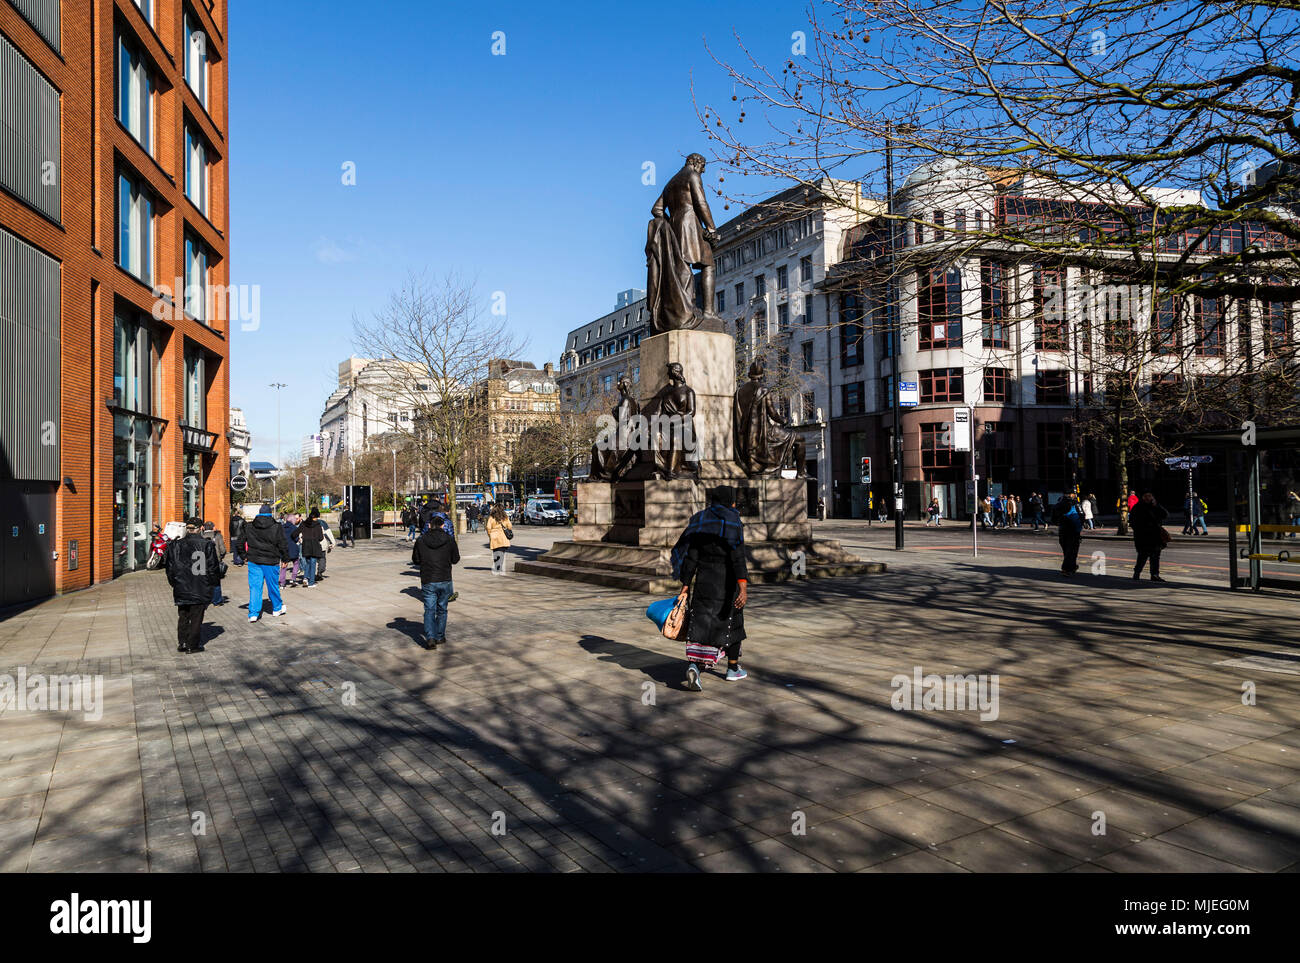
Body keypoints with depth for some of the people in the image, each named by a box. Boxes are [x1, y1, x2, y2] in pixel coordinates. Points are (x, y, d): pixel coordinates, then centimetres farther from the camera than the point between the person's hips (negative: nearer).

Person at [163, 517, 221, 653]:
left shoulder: (176, 545, -2)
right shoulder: (207, 545, -8)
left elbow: (170, 567, 3)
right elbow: (213, 567, -5)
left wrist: (174, 583, 15)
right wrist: (216, 585, 6)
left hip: (181, 589, 2)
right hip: (201, 589, -2)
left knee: (183, 617, 15)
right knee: (197, 617, 5)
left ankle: (182, 643, 18)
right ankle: (193, 645, 7)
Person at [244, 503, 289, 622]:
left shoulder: (248, 527, 3)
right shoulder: (277, 527, -7)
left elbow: (242, 543, 12)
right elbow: (283, 544, -3)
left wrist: (245, 556, 24)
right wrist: (285, 558, 8)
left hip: (254, 561, 2)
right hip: (271, 562, -2)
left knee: (254, 587, 4)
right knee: (273, 586, 11)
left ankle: (253, 613, -1)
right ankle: (277, 608, 28)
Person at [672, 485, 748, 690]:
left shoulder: (700, 521, 4)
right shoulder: (733, 521, -9)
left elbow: (691, 556, 0)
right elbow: (737, 555, -21)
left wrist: (685, 586, 3)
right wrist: (744, 587, -27)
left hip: (704, 579, 3)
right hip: (728, 581, -3)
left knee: (700, 624, 1)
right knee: (732, 622, 17)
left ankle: (692, 665, -22)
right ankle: (733, 669, 29)